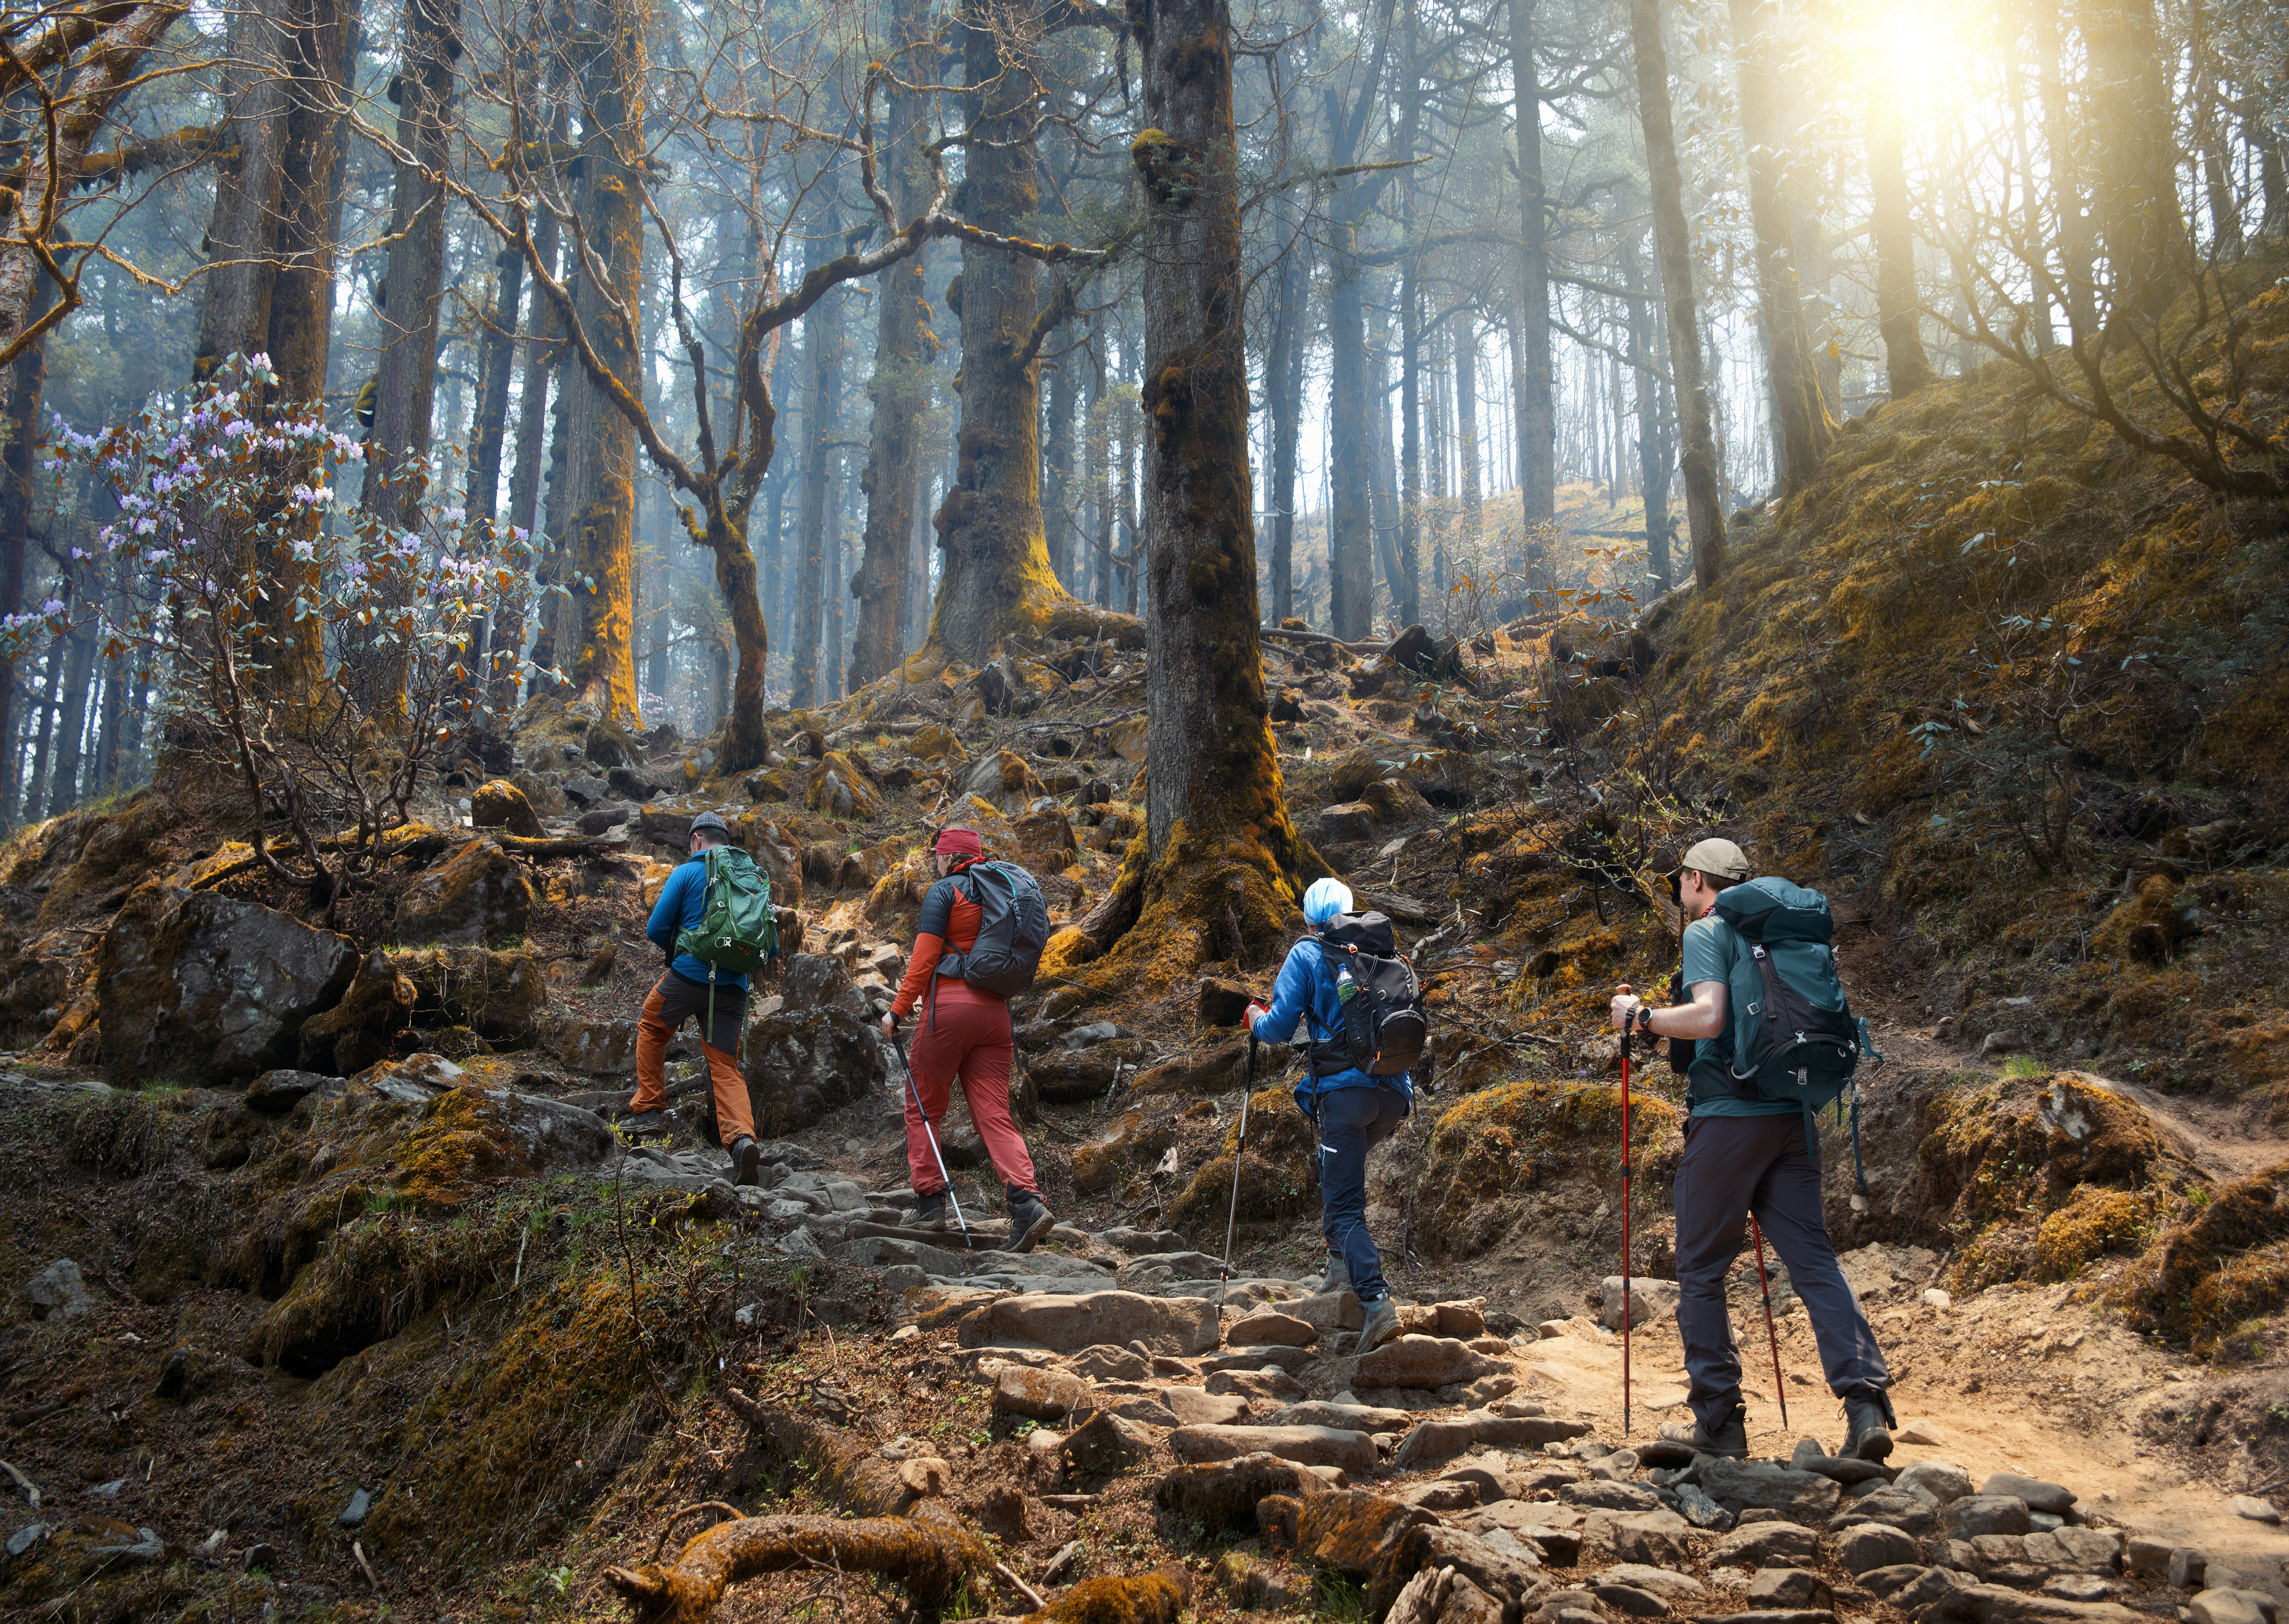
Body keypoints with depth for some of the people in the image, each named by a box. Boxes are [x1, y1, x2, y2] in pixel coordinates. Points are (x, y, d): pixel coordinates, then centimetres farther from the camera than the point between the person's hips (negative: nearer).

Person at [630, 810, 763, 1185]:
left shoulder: (687, 873, 0)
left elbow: (656, 929, -2)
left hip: (689, 975, -3)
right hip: (733, 986, 4)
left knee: (652, 1030, 24)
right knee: (725, 1066, 3)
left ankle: (647, 1108, 22)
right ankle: (741, 1137, -19)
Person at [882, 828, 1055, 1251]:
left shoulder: (943, 891, -1)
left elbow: (925, 958, -8)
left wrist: (898, 1010, -4)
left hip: (949, 1006, -6)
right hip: (994, 1010, 6)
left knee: (922, 1108, 8)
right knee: (994, 1115, -1)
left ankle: (931, 1203, 7)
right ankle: (1026, 1202, -18)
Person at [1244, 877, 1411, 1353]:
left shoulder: (1306, 956, 3)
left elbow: (1279, 1029, -2)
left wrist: (1257, 1019, 20)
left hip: (1344, 1090, -5)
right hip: (1394, 1091, 5)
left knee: (1344, 1206, -6)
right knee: (1341, 1174, 30)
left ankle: (1378, 1304, -23)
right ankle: (1342, 1267, 28)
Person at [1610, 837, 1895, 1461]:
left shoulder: (1705, 933, -4)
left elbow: (1708, 1017, -19)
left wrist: (1641, 1017, -5)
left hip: (1727, 1117, -7)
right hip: (1790, 1115, 7)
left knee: (1702, 1270, 4)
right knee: (1813, 1259, 4)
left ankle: (1719, 1422, 6)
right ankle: (1867, 1404, -10)